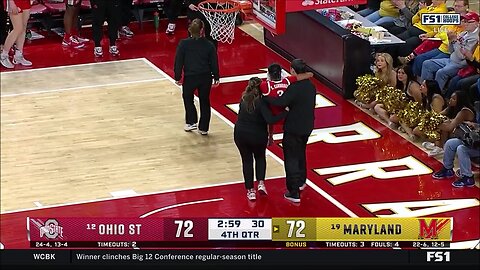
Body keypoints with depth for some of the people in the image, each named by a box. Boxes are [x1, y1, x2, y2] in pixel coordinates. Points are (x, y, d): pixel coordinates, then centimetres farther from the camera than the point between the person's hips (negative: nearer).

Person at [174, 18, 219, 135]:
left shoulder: (183, 44, -11)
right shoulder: (209, 45, -7)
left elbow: (178, 62, -7)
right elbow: (214, 63, 1)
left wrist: (177, 77, 3)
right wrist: (216, 77, 13)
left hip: (190, 77, -2)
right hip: (206, 77, 2)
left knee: (188, 98, 24)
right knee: (205, 102, 15)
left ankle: (191, 122, 16)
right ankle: (203, 128, 20)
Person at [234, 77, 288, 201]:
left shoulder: (244, 99, -2)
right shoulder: (261, 102, -17)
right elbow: (270, 119, -28)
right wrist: (285, 113, -24)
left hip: (240, 134, 2)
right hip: (258, 135, -2)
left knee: (247, 160, 17)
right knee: (260, 157, 25)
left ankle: (250, 190, 15)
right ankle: (261, 183, 7)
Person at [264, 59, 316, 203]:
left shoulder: (295, 88, -24)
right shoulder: (311, 86, 2)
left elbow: (281, 102, -33)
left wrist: (265, 97, -23)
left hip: (293, 129, -8)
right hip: (307, 127, 8)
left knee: (291, 159, 0)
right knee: (301, 154, 29)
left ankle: (294, 193, 0)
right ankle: (301, 181, 47)